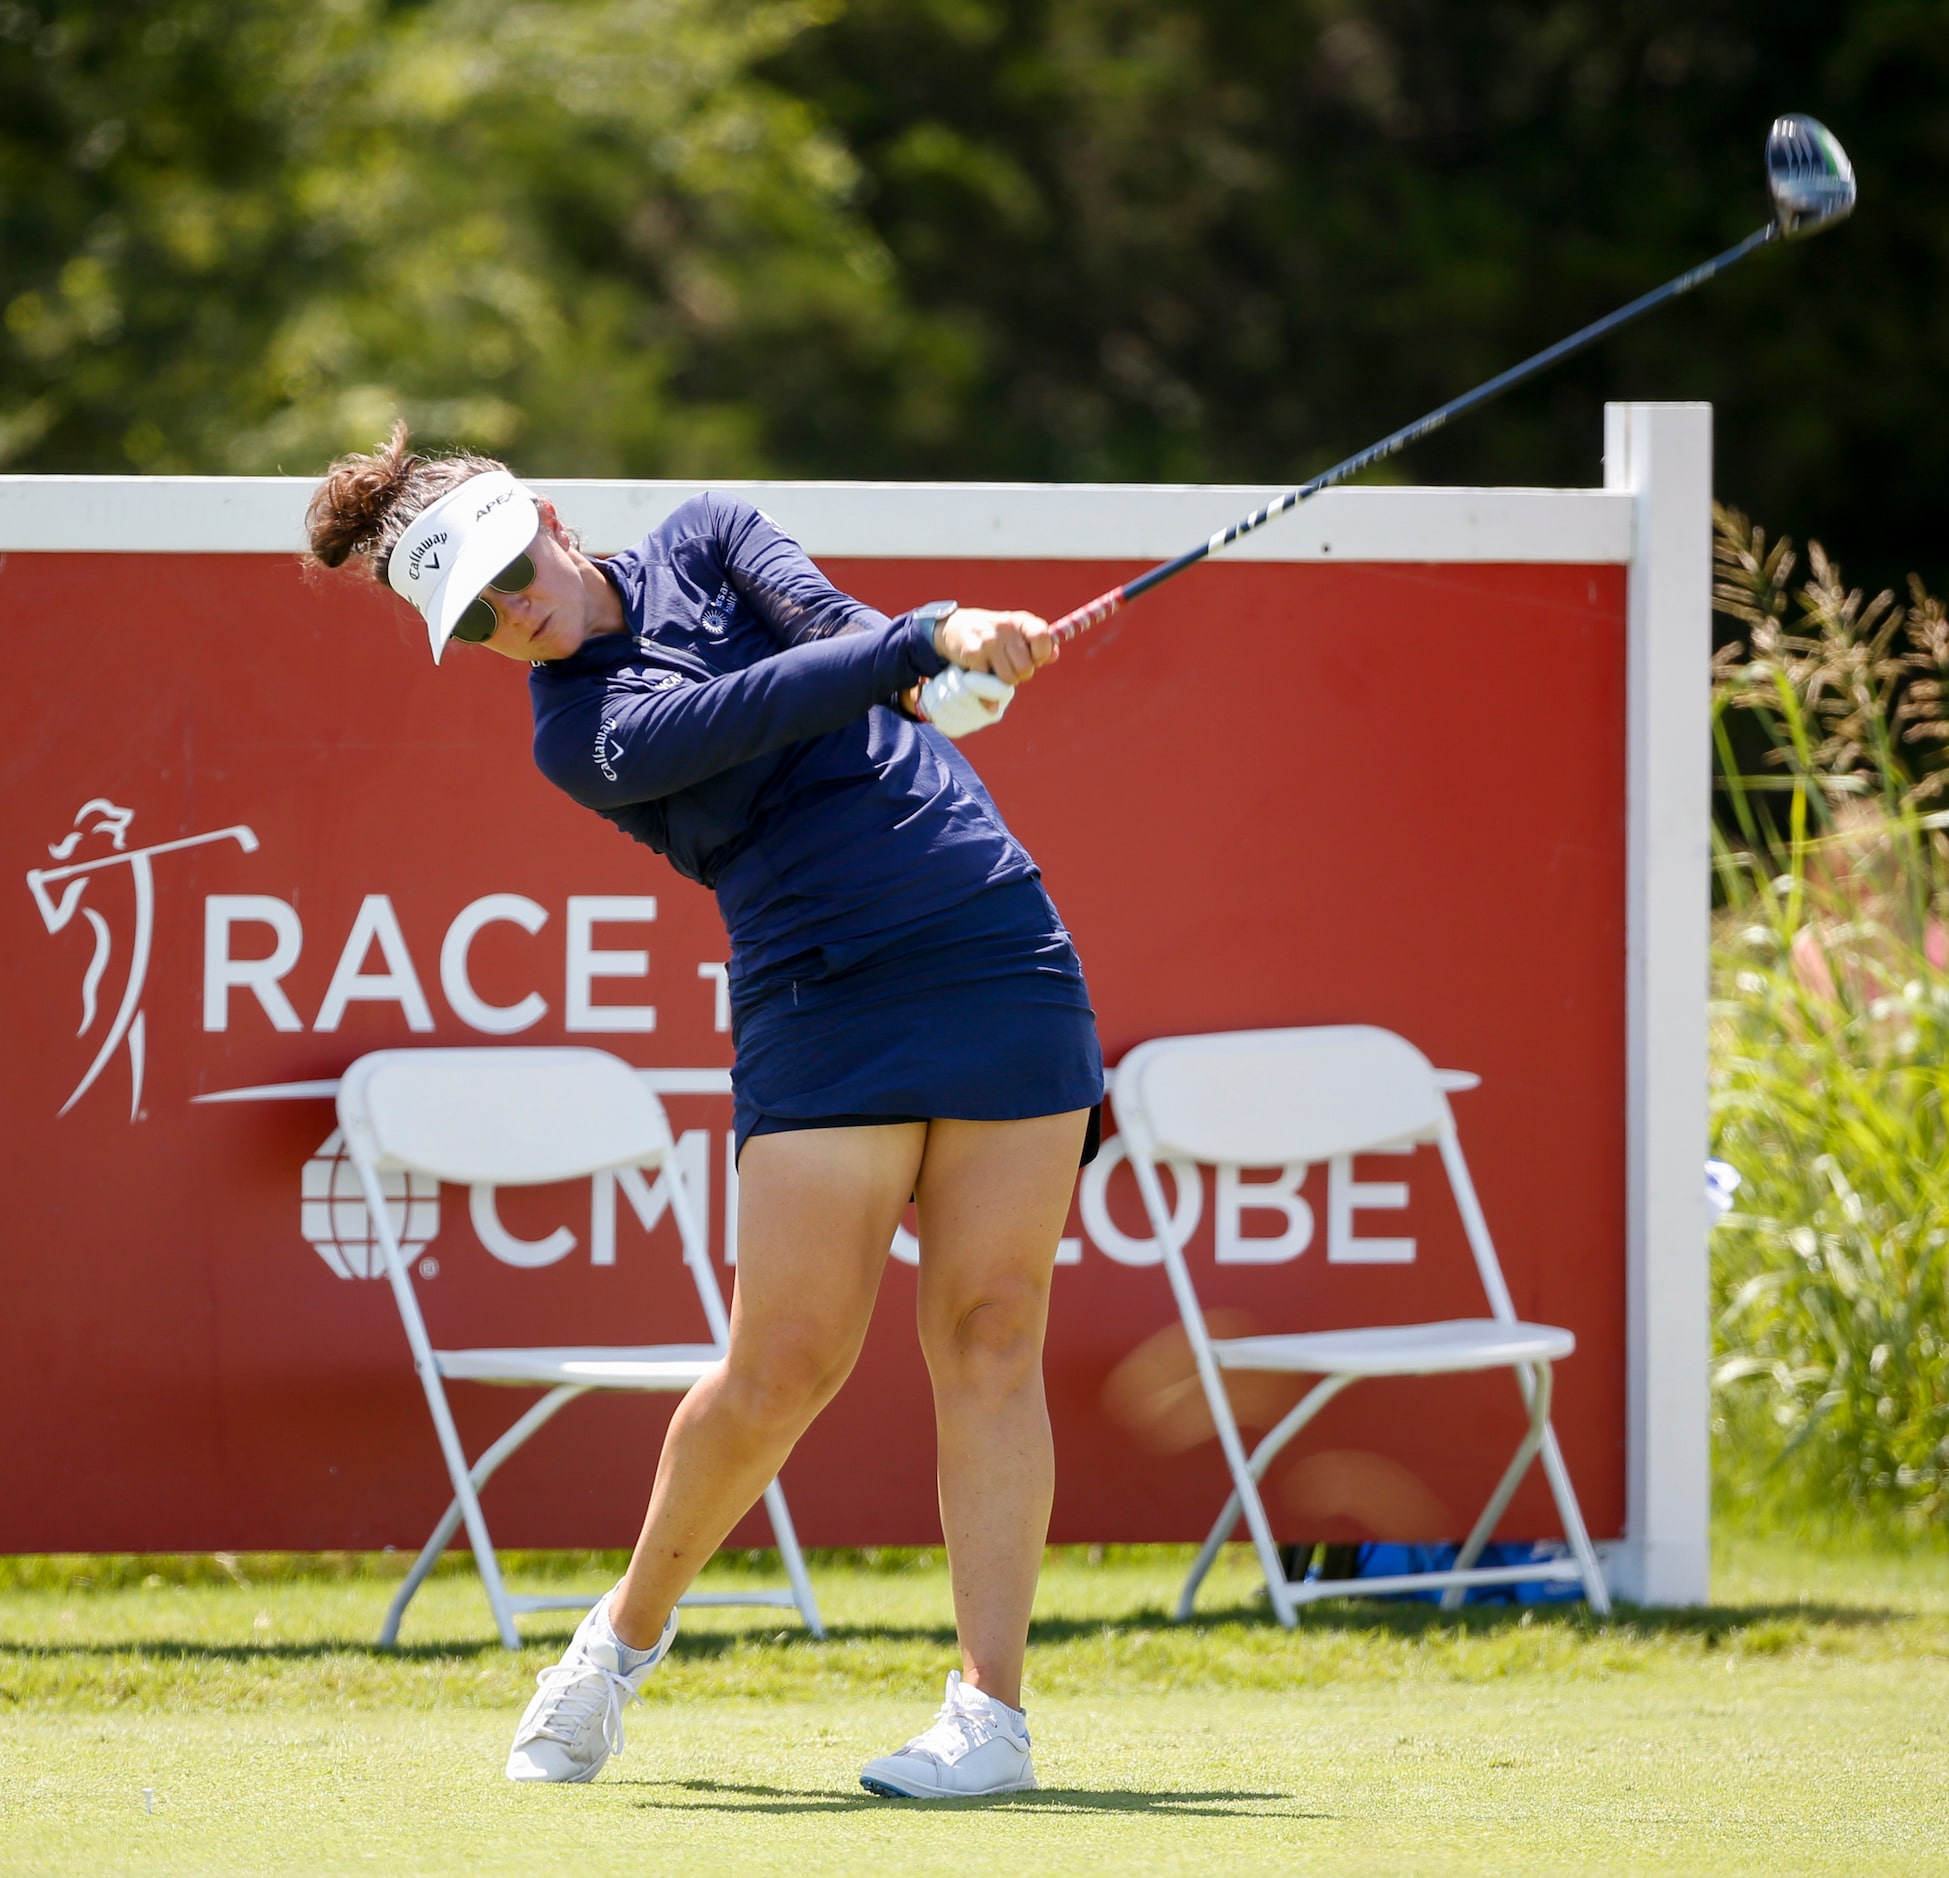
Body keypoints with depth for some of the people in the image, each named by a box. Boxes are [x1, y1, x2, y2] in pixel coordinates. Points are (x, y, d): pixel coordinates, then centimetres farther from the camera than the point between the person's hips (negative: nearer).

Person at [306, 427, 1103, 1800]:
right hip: (820, 1007, -3)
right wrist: (926, 642, -31)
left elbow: (825, 620, -6)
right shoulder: (581, 733, -3)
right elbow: (759, 709, -19)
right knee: (784, 1369, -8)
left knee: (990, 1339, -5)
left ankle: (992, 1709, -6)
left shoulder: (704, 541, 12)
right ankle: (629, 1633, 17)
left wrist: (939, 667, -27)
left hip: (1005, 957, 3)